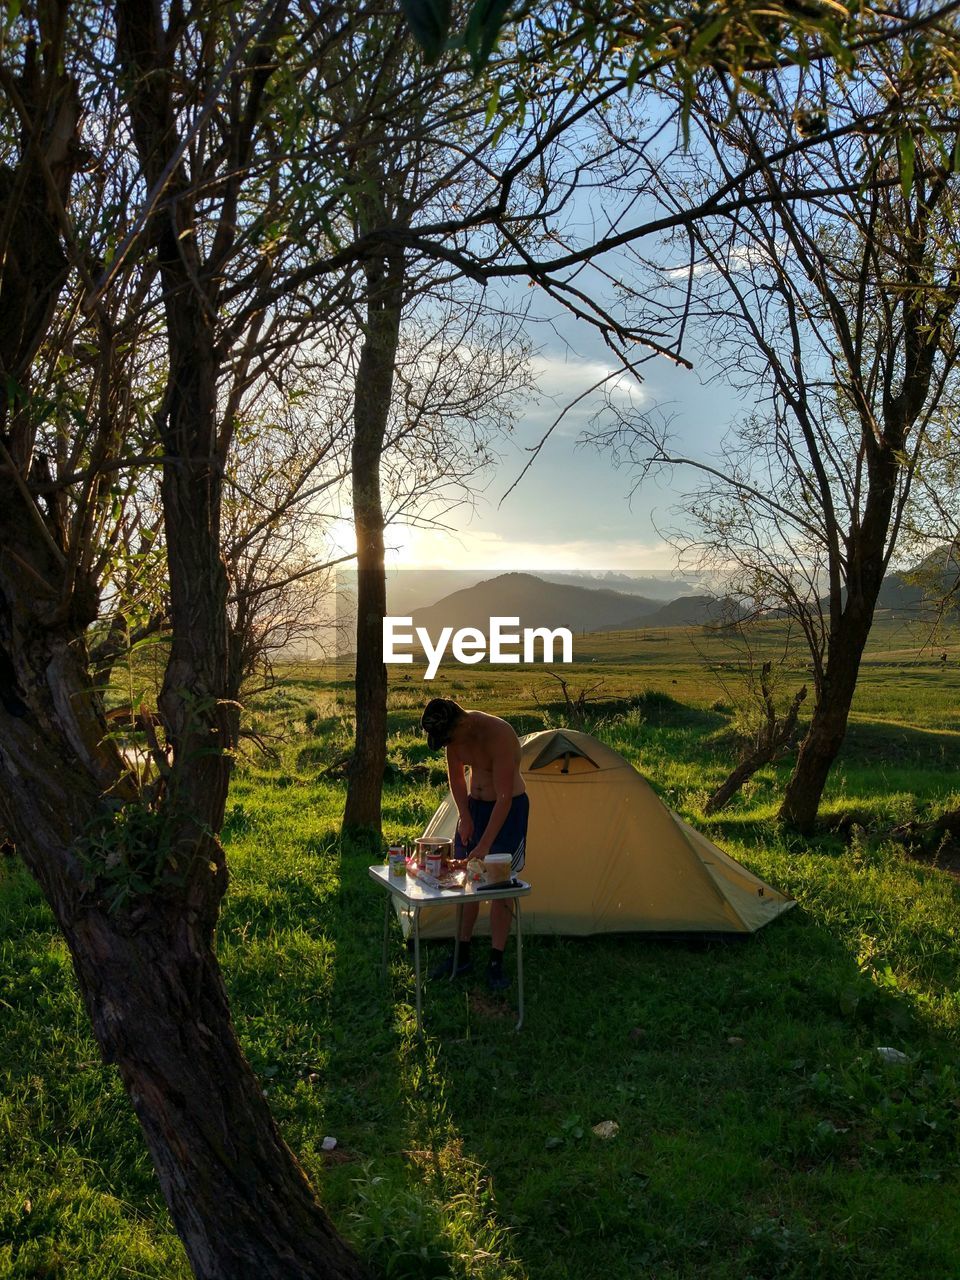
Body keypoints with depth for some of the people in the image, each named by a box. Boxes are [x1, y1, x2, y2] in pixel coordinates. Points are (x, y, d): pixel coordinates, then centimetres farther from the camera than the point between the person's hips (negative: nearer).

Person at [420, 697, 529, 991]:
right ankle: (462, 956, 21)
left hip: (508, 810, -7)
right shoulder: (456, 734, -11)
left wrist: (484, 846, -30)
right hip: (475, 804, 7)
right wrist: (465, 818, -3)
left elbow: (505, 798, -31)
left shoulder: (499, 736, -32)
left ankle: (496, 966, 3)